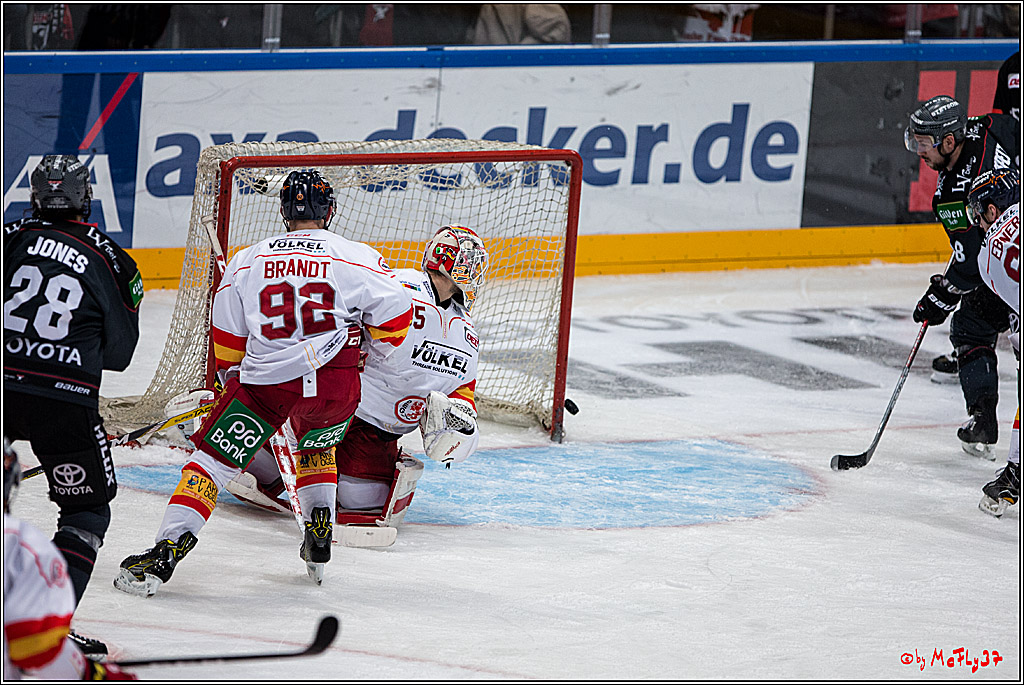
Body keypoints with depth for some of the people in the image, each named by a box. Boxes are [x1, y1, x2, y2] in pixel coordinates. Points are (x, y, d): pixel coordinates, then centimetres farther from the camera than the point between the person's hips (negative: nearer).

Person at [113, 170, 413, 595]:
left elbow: (226, 340, 14)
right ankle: (319, 538, 26)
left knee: (212, 460, 6)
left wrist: (233, 378, 32)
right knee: (316, 446, 33)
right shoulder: (358, 258, 4)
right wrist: (375, 351, 25)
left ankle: (166, 552, -7)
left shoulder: (246, 262, 9)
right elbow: (394, 315, 5)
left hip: (266, 381, -1)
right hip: (336, 384, 1)